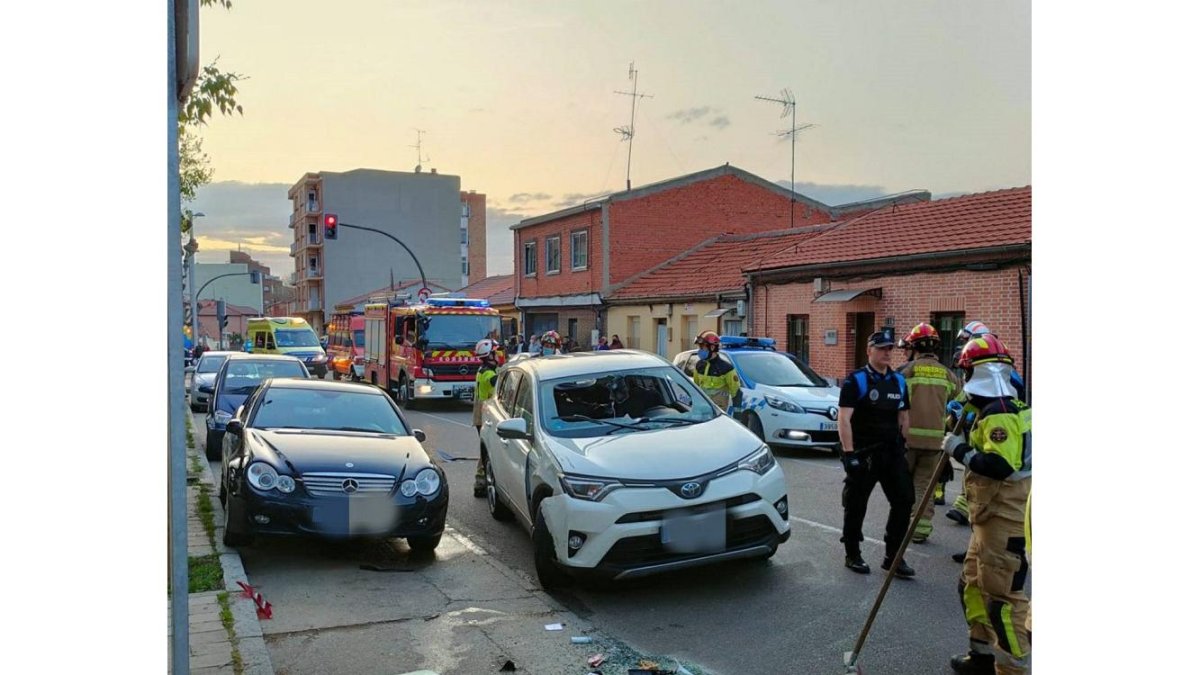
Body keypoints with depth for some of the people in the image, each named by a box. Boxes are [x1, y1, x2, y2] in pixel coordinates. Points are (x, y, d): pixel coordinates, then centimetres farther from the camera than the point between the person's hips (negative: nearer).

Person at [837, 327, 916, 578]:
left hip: (892, 453, 6)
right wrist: (849, 453, -18)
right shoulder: (856, 381, -7)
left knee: (904, 500, 2)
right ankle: (853, 555, 19)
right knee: (856, 506, 4)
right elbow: (843, 419, -13)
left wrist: (902, 446, 13)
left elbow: (903, 417, 19)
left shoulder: (899, 381, 11)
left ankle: (893, 556, 14)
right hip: (863, 454, -5)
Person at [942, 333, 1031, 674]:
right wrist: (966, 439, 11)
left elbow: (1001, 465, -28)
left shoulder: (999, 414, -19)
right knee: (973, 584, 21)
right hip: (990, 518, 11)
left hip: (1005, 521, -11)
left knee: (1002, 595, -5)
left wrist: (961, 451, -18)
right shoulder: (993, 411, 14)